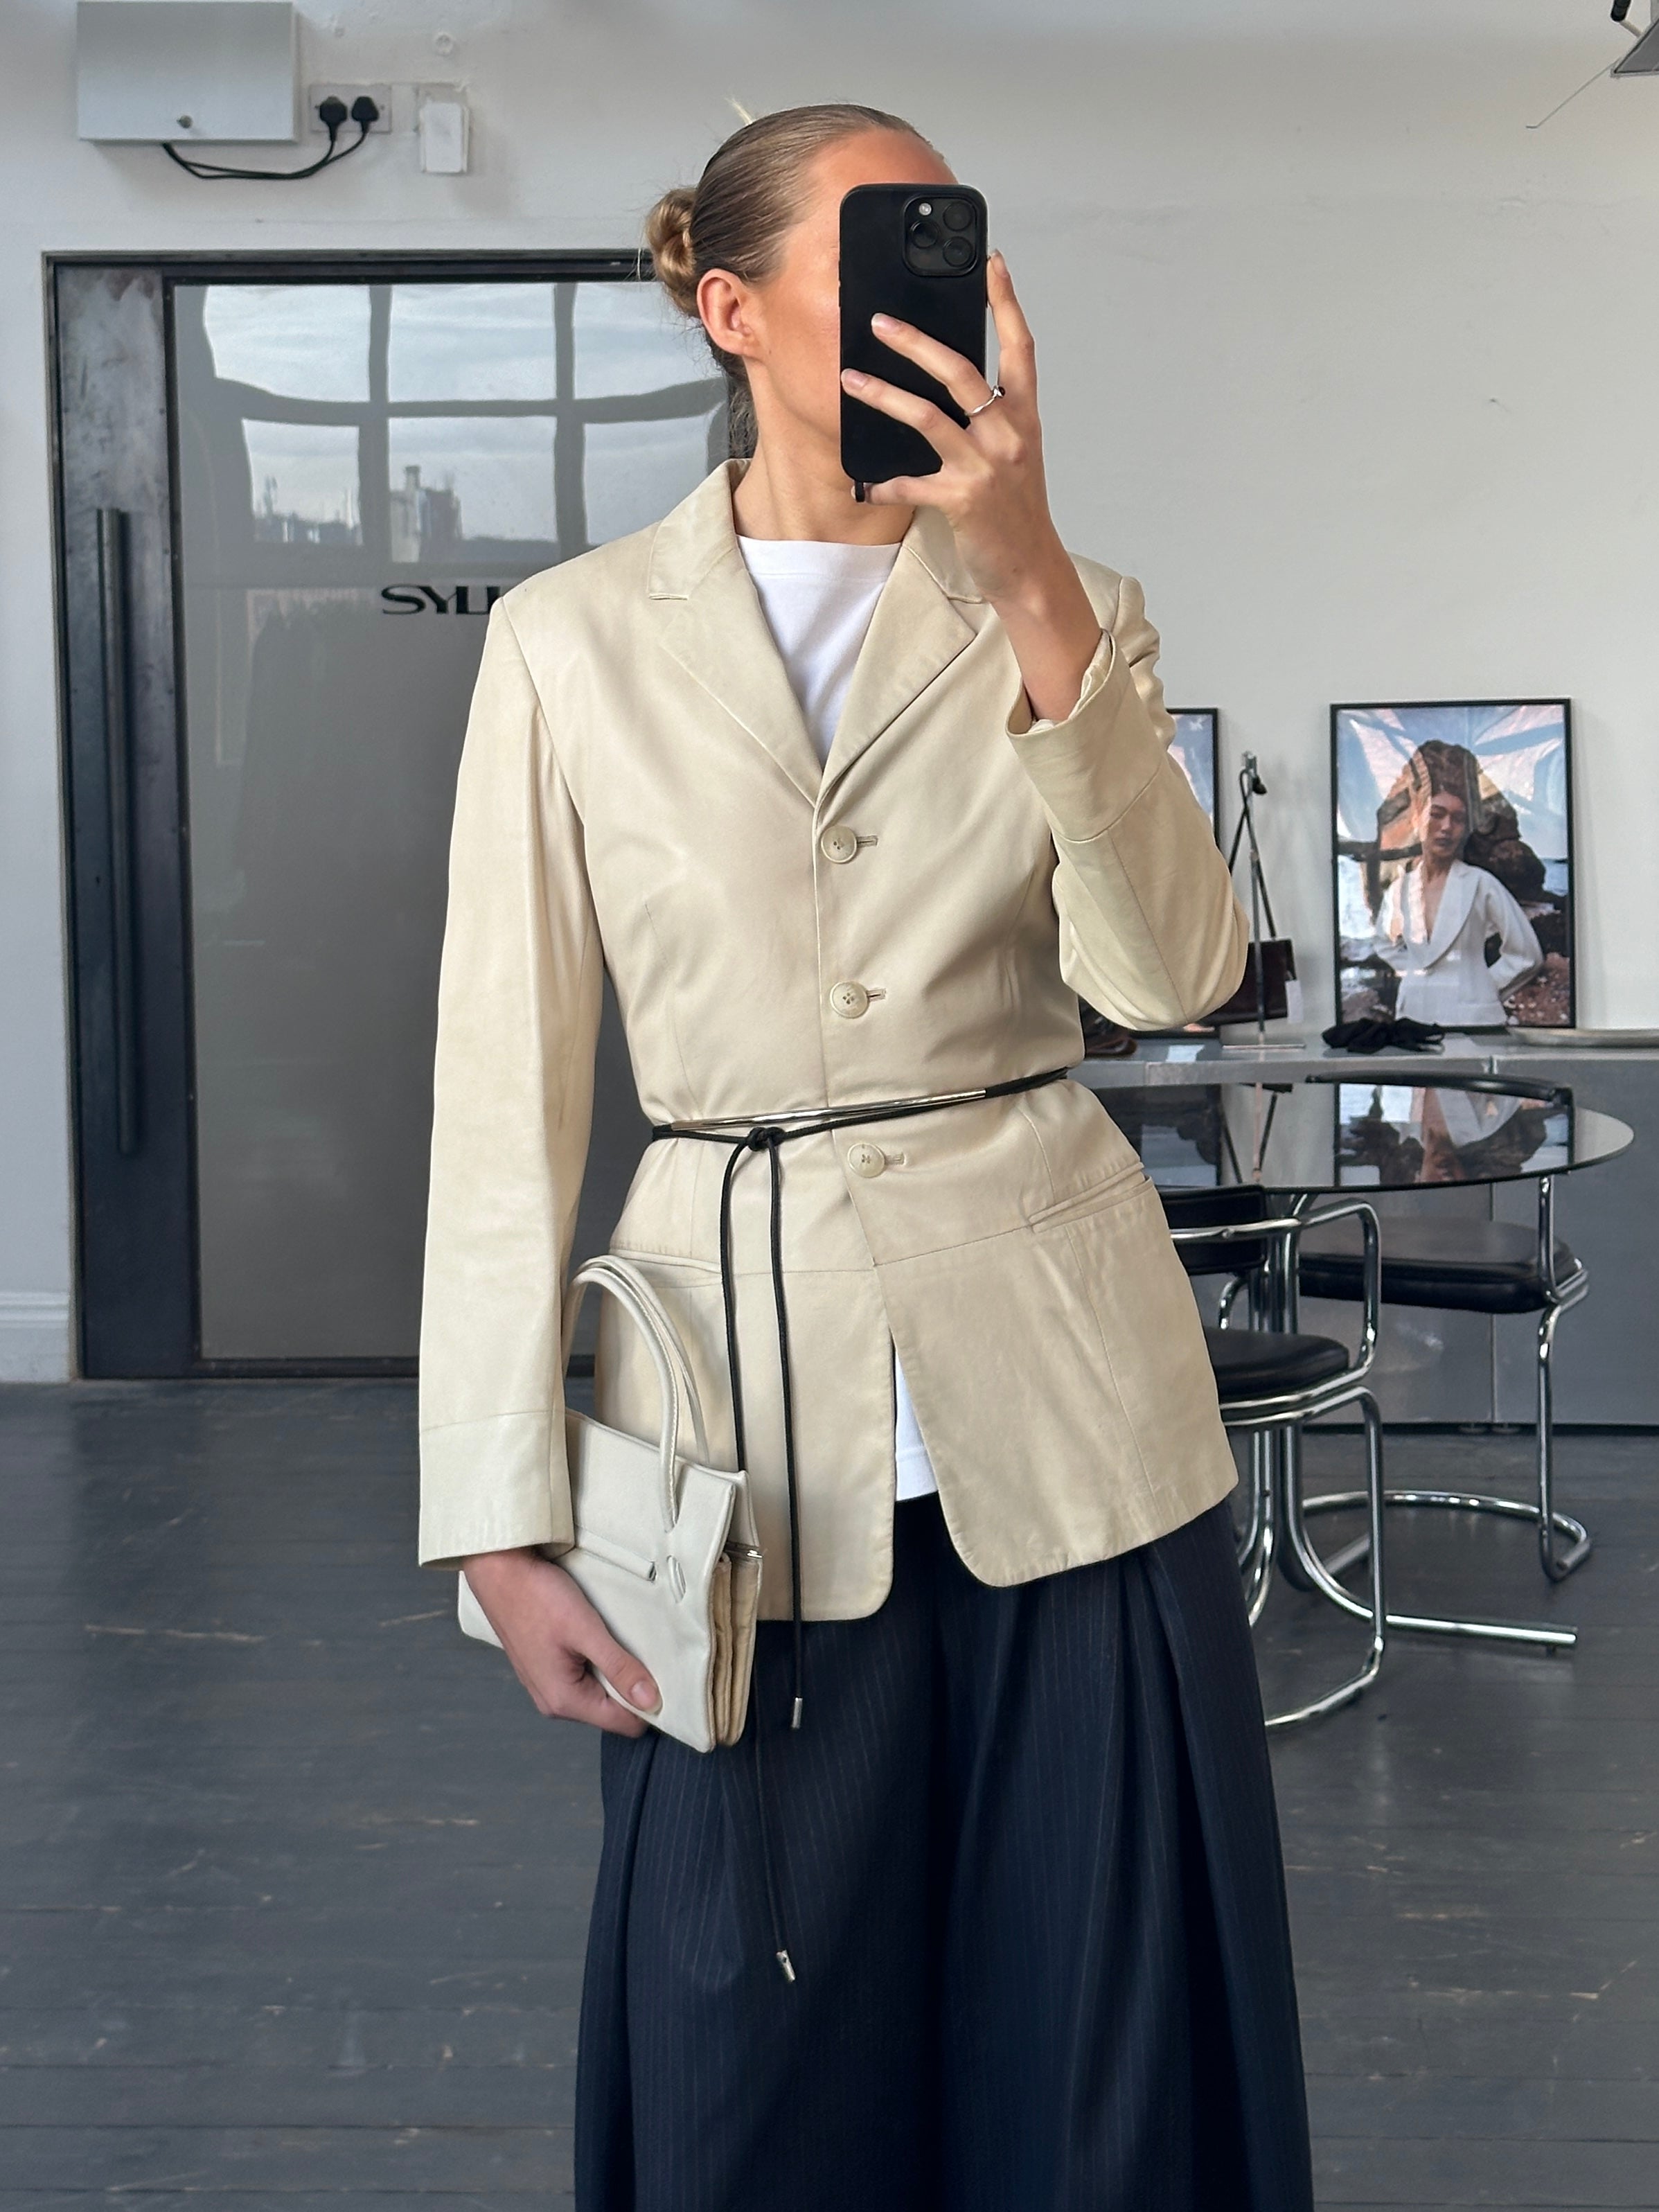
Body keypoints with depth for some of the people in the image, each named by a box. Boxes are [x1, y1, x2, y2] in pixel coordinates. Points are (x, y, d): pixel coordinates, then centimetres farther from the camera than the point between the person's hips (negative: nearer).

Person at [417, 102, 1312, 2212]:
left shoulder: (1065, 609, 7)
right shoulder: (575, 638, 2)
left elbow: (1168, 971, -10)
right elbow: (507, 1087, 0)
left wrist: (1027, 578, -18)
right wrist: (506, 1520, -4)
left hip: (1059, 1403, 2)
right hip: (747, 1411, -1)